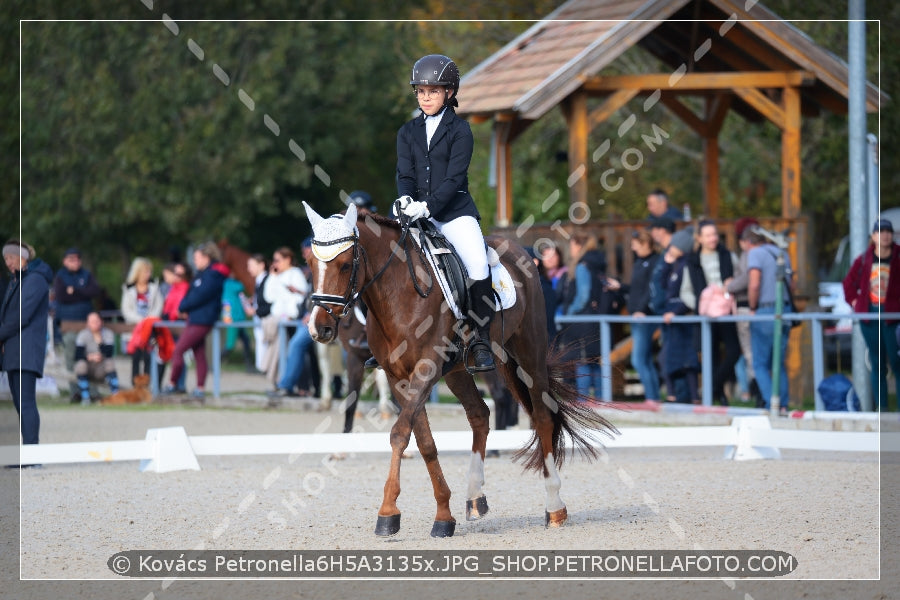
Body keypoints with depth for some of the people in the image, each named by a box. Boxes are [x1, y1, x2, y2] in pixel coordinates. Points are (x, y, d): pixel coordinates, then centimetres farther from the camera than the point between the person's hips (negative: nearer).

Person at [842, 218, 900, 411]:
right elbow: (849, 283, 20)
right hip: (869, 315, 3)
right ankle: (881, 407, 8)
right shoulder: (863, 260, 6)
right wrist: (854, 301, 9)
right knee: (877, 363, 6)